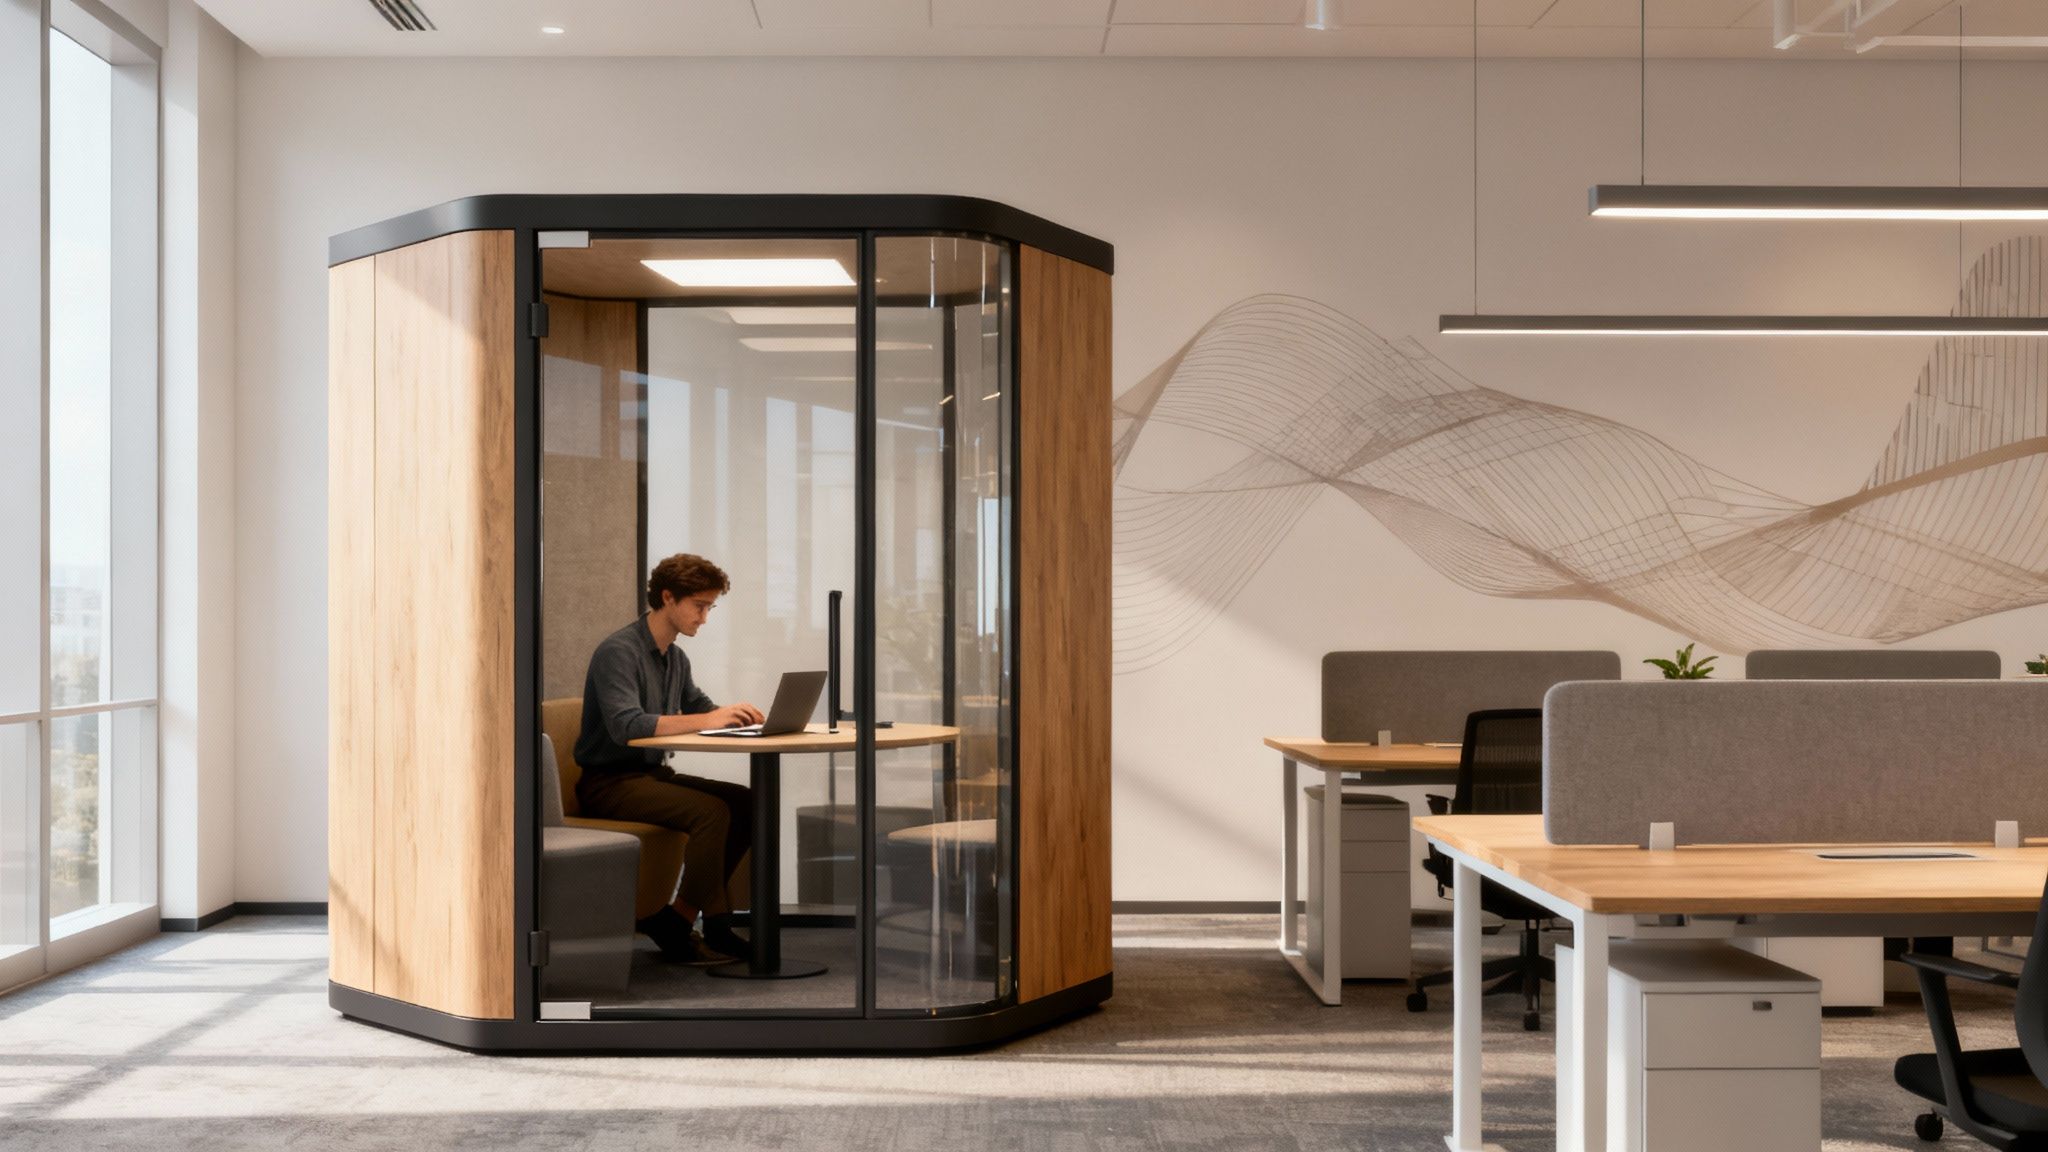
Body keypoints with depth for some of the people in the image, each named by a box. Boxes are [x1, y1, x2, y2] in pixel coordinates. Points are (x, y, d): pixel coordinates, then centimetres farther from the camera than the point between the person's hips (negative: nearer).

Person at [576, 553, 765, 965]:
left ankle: (676, 919, -5)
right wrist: (706, 720, -36)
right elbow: (625, 725, -30)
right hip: (609, 781, -9)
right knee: (711, 811, -28)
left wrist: (736, 714, -1)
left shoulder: (676, 658, 11)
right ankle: (713, 926, -14)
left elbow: (699, 706, 23)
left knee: (748, 802, -7)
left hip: (652, 772, 9)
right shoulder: (618, 651, -17)